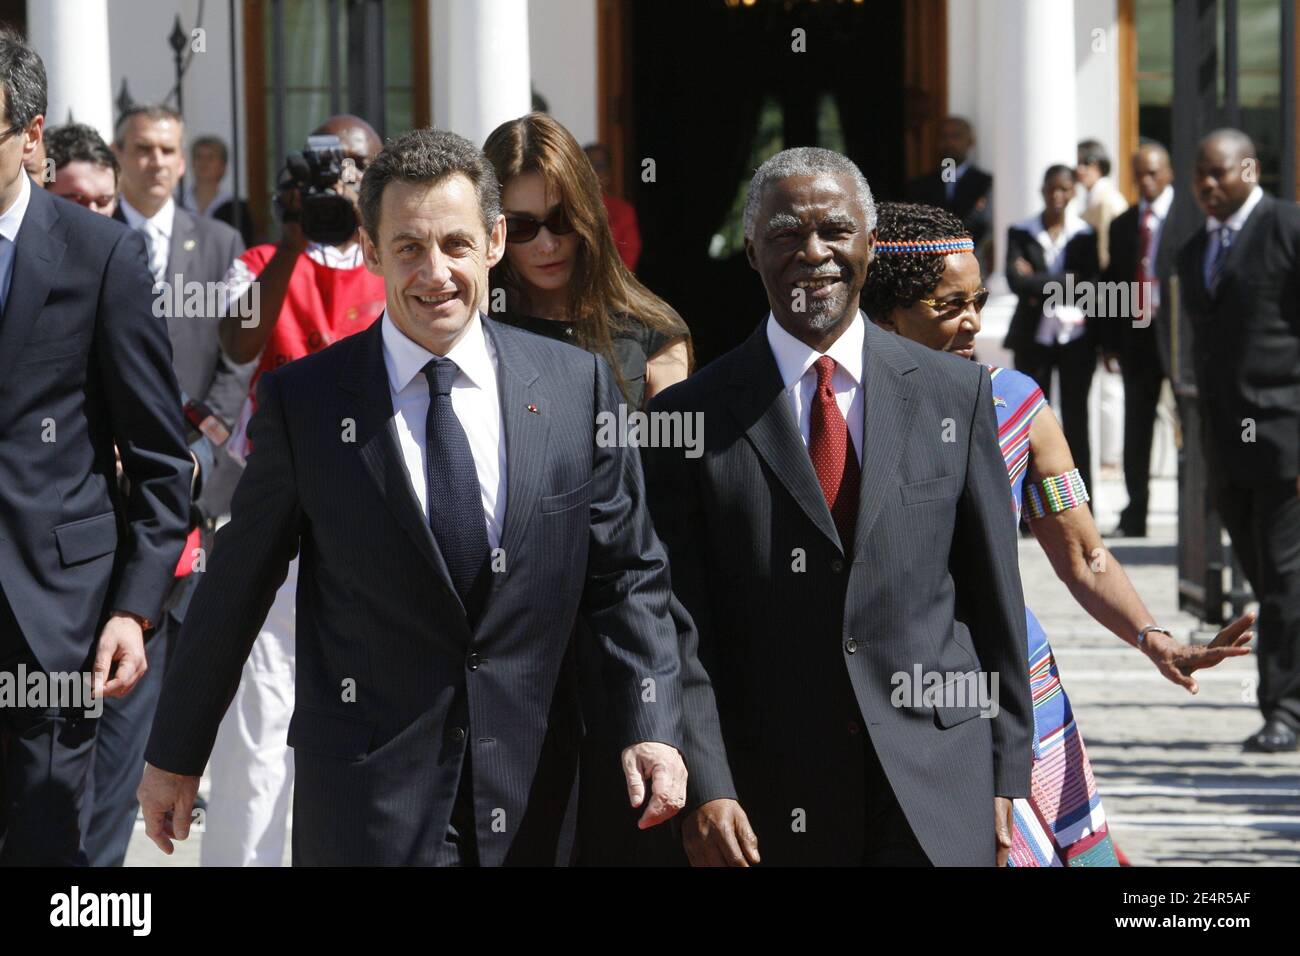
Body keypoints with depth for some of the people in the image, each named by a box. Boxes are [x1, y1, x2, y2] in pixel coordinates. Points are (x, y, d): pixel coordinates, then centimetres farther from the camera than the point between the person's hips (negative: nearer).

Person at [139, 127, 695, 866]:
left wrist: (652, 728, -8)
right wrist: (176, 755, 10)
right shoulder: (304, 402, -2)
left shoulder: (577, 385, 2)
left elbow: (628, 575, 5)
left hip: (532, 797, 2)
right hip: (367, 797, -2)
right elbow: (235, 589, 4)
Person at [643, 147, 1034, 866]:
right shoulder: (691, 417, 1)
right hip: (770, 803, -1)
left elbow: (994, 599, 9)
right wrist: (706, 789, -13)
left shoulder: (953, 393, 7)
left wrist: (1005, 777, 7)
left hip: (936, 786, 1)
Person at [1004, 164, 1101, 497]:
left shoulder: (1085, 234, 1)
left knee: (1076, 420, 3)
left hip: (1076, 336, -1)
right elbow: (1016, 280, -9)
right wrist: (1067, 283, -11)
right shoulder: (1021, 233, 3)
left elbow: (1092, 284, -7)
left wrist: (1041, 288, -10)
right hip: (1033, 338, 1)